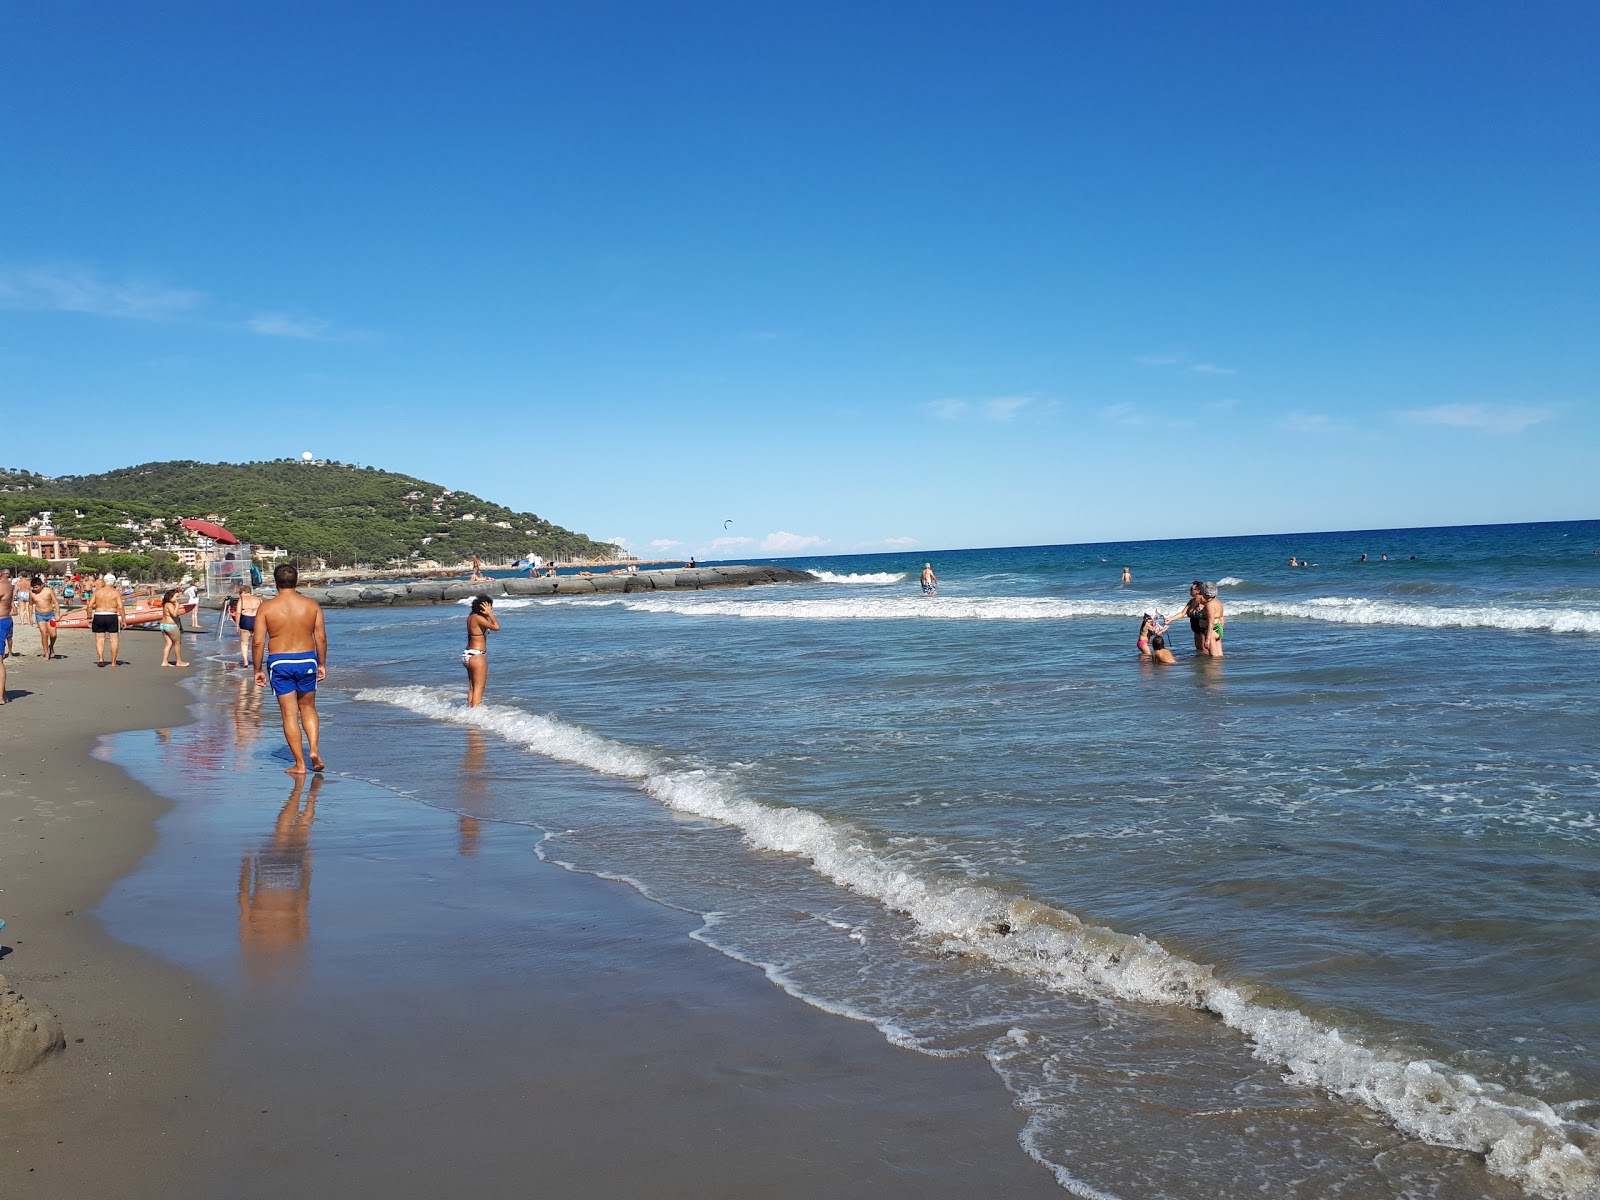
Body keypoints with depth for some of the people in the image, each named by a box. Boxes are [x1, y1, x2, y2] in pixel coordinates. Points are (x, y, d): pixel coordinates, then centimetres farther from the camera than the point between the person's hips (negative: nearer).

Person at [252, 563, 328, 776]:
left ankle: (300, 764, 7)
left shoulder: (266, 607, -5)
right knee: (308, 707, 20)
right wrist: (322, 664, 10)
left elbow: (258, 641, -7)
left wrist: (258, 669, 3)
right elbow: (321, 637, -1)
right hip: (307, 660, 1)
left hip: (279, 664, -1)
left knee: (289, 714, 5)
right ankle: (314, 747, 0)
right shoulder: (312, 604, -1)